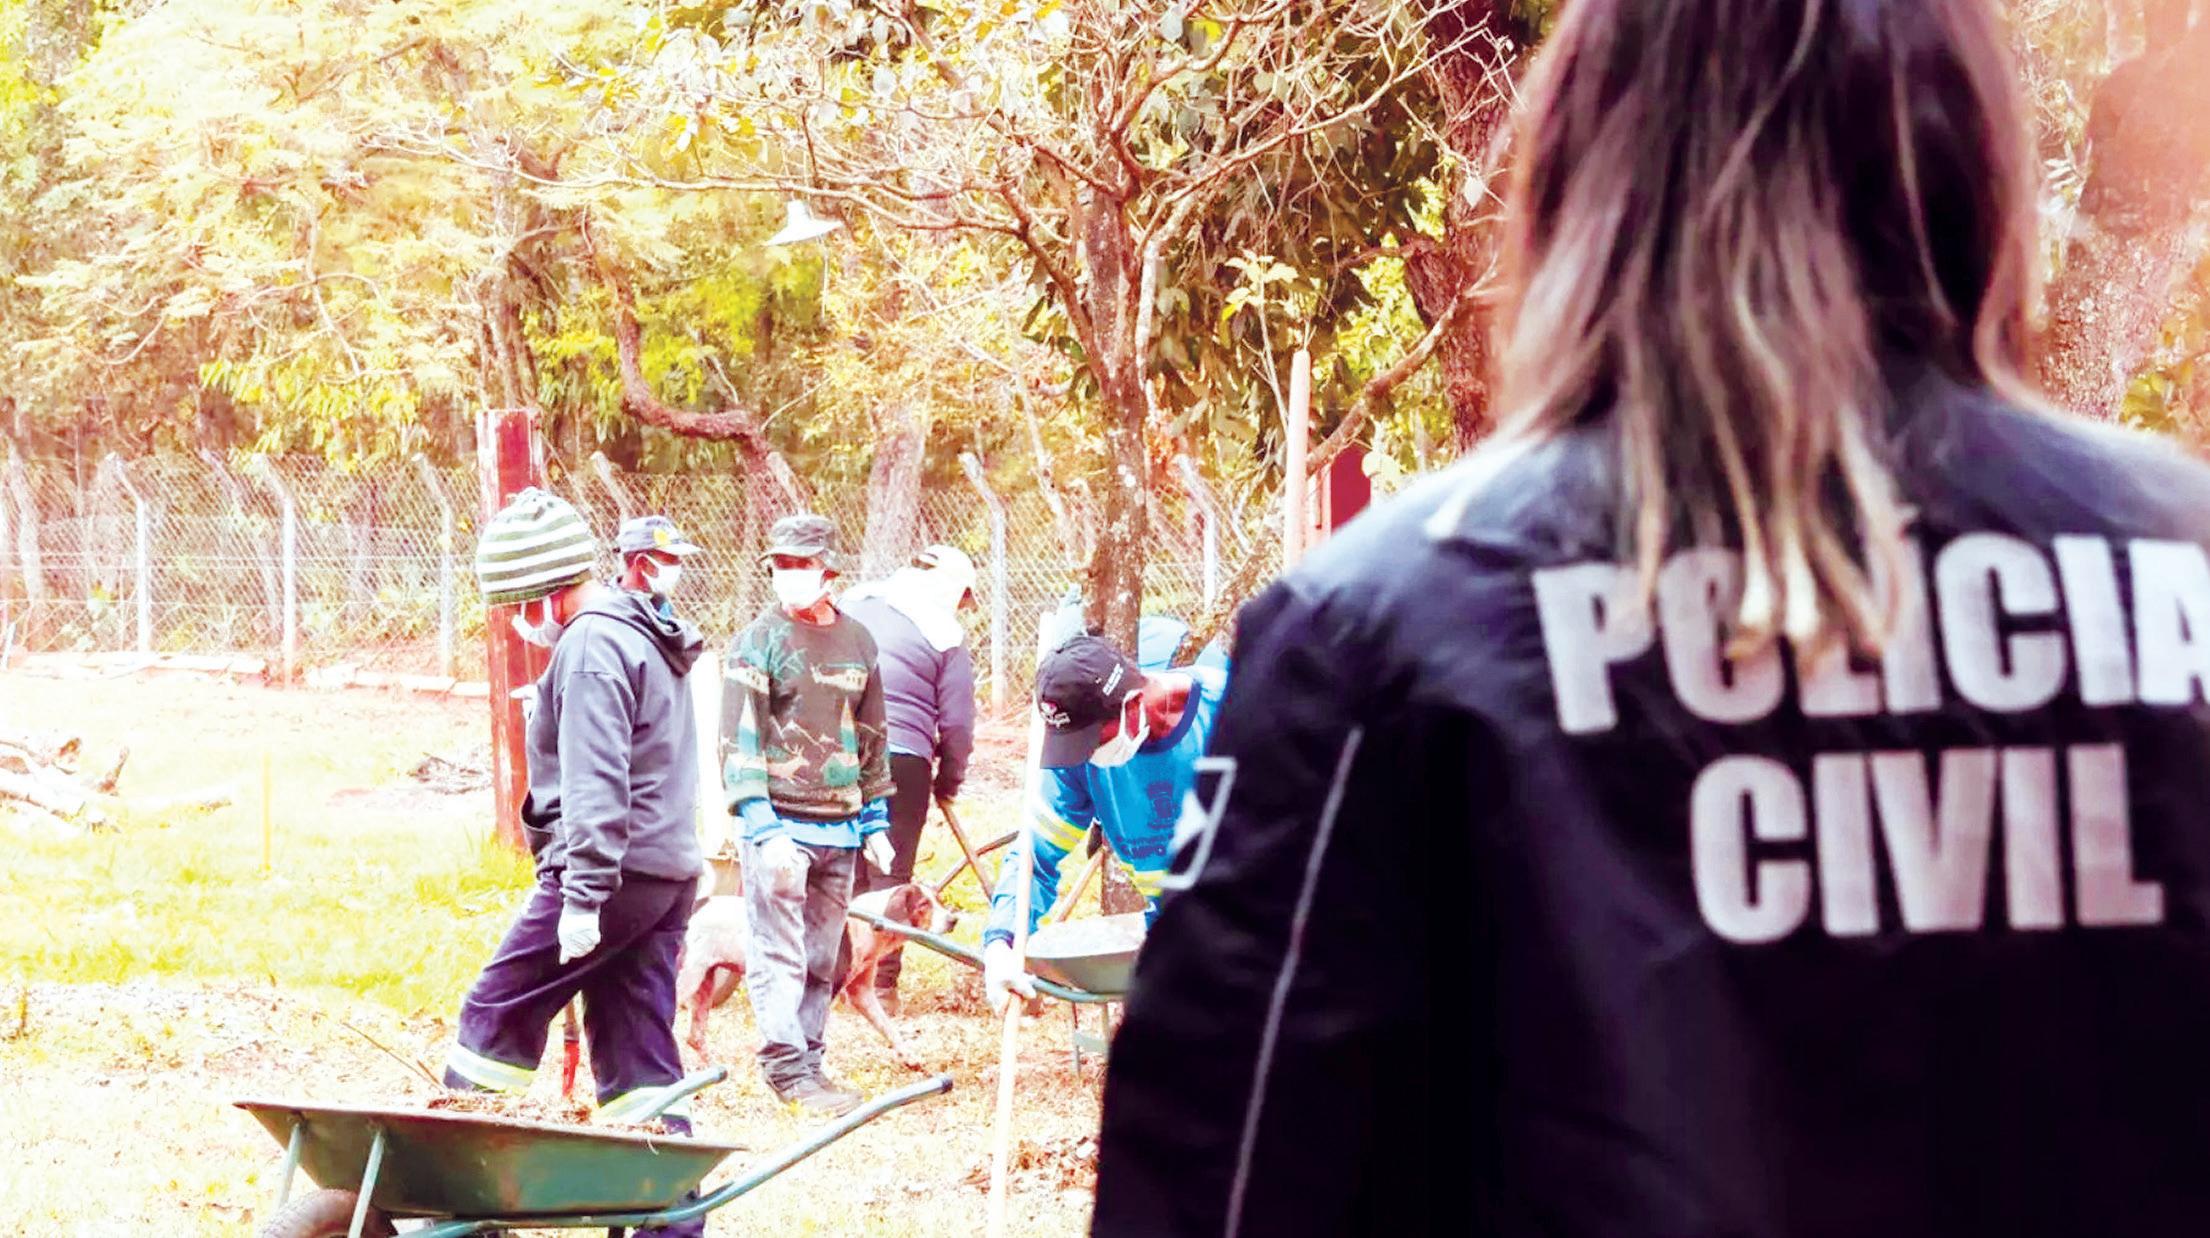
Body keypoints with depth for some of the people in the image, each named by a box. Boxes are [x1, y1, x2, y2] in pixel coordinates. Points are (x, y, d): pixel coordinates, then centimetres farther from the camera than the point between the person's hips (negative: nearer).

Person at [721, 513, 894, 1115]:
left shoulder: (857, 641, 12)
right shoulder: (760, 642, -4)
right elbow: (739, 740, -9)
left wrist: (875, 820, 17)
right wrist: (762, 827, -17)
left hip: (839, 829, 5)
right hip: (781, 824, -5)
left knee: (822, 958, 9)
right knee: (779, 954, -6)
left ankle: (808, 1061, 16)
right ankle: (787, 1068, -3)